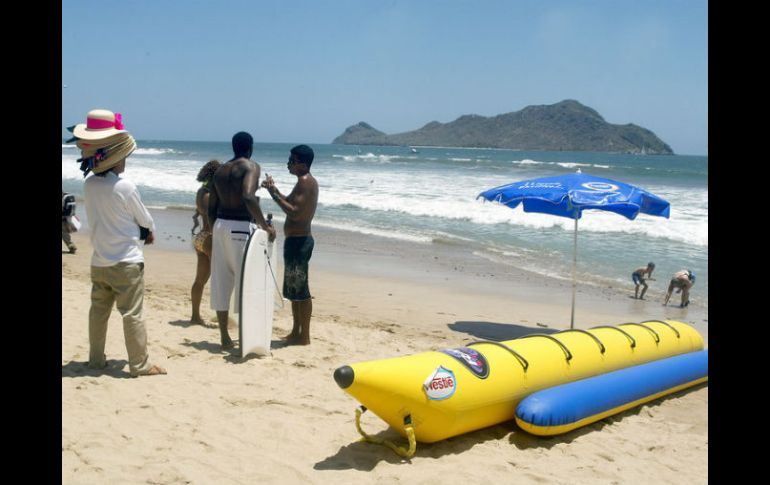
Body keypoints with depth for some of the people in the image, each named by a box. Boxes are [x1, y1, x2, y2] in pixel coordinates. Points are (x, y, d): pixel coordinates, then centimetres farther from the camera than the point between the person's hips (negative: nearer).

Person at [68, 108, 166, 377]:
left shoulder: (89, 185, 2)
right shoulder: (125, 187, -17)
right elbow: (145, 219, -5)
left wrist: (142, 229, 15)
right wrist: (151, 231, 19)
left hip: (99, 261, 6)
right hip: (126, 262, -6)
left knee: (98, 311, 16)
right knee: (132, 314, -1)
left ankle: (96, 358, 27)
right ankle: (140, 364, 5)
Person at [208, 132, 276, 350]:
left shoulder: (220, 170, 14)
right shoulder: (251, 166, -7)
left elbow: (211, 207, 15)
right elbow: (248, 197, -24)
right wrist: (265, 225, -19)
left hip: (220, 225, 7)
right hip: (241, 227, -7)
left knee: (221, 282, 10)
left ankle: (225, 338, 17)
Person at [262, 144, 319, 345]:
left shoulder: (305, 182, -16)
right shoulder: (307, 181, 16)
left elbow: (295, 212, -25)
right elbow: (291, 203, 25)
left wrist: (274, 194, -20)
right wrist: (274, 190, 12)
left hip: (298, 240, -11)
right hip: (298, 240, 11)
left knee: (300, 290, -4)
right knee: (293, 289, 16)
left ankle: (304, 335, 3)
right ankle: (296, 332, 24)